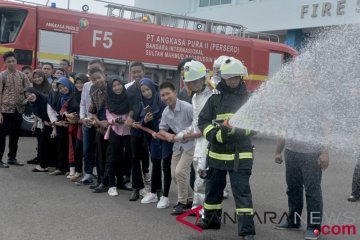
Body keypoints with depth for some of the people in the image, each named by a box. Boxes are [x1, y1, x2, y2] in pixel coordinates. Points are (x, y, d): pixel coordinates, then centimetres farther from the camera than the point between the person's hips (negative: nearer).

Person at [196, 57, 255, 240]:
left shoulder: (248, 98, -1)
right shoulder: (215, 98, 4)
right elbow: (203, 121, 3)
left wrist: (235, 129, -23)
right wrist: (217, 135, -14)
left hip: (240, 154, -3)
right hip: (217, 152, 4)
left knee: (242, 191, -7)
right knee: (213, 188, 17)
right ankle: (211, 220, 37)